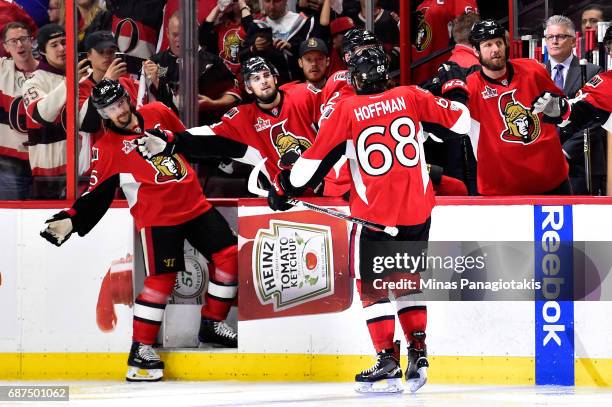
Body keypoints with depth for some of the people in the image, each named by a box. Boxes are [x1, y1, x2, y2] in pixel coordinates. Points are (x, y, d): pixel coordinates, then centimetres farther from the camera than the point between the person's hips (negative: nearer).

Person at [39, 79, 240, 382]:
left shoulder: (158, 115, 6)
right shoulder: (107, 149, -5)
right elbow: (96, 195, -5)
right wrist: (70, 220, -15)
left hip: (194, 204, 5)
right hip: (157, 216, -5)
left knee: (229, 253, 2)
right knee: (161, 278, -14)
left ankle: (212, 324, 16)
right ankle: (140, 350, -6)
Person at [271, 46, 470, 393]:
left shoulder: (347, 109, -4)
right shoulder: (411, 97, 1)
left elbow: (317, 156, -2)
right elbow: (459, 120, 2)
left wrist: (287, 187, 10)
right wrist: (456, 91, 24)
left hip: (375, 210, -4)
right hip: (418, 208, 4)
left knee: (372, 286, 7)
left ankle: (388, 359, -2)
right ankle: (418, 351, 13)